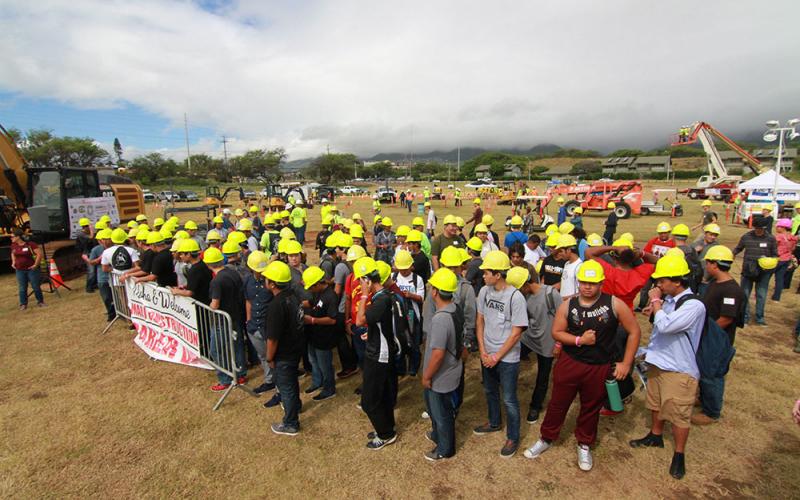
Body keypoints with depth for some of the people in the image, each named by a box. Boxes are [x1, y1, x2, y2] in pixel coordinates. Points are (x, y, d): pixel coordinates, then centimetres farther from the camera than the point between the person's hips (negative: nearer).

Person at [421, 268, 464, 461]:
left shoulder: (440, 319, -34)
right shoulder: (455, 309, -5)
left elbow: (438, 354, -30)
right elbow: (459, 341, 8)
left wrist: (426, 376, -16)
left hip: (441, 378, -9)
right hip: (451, 371, 9)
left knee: (441, 413, 15)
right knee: (435, 407, 30)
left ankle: (445, 449, 37)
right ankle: (438, 434, 52)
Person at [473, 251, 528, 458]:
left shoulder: (515, 297, -21)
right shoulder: (484, 291, -5)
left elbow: (516, 333, -17)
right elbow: (479, 321, 4)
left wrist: (497, 357, -13)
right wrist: (483, 351, -2)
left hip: (507, 358, -6)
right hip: (487, 354, 6)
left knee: (509, 399, 8)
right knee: (490, 391, 23)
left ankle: (513, 438, 29)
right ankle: (494, 423, 48)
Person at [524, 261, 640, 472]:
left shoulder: (614, 304, -10)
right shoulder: (568, 305, -8)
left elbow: (634, 331, -3)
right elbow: (556, 332, -3)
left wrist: (626, 363, -5)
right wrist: (579, 340, -19)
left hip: (599, 368, 0)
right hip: (569, 363, 0)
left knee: (591, 408, 18)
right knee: (557, 403, 12)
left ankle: (584, 445, 41)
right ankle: (546, 439, 33)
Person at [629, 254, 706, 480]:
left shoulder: (694, 305, -24)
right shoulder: (668, 299, 0)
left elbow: (664, 325, -33)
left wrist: (655, 301, -22)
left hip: (679, 369, -8)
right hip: (658, 362, 8)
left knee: (679, 413, 5)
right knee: (656, 404, 24)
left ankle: (679, 455, 24)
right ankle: (655, 436, 45)